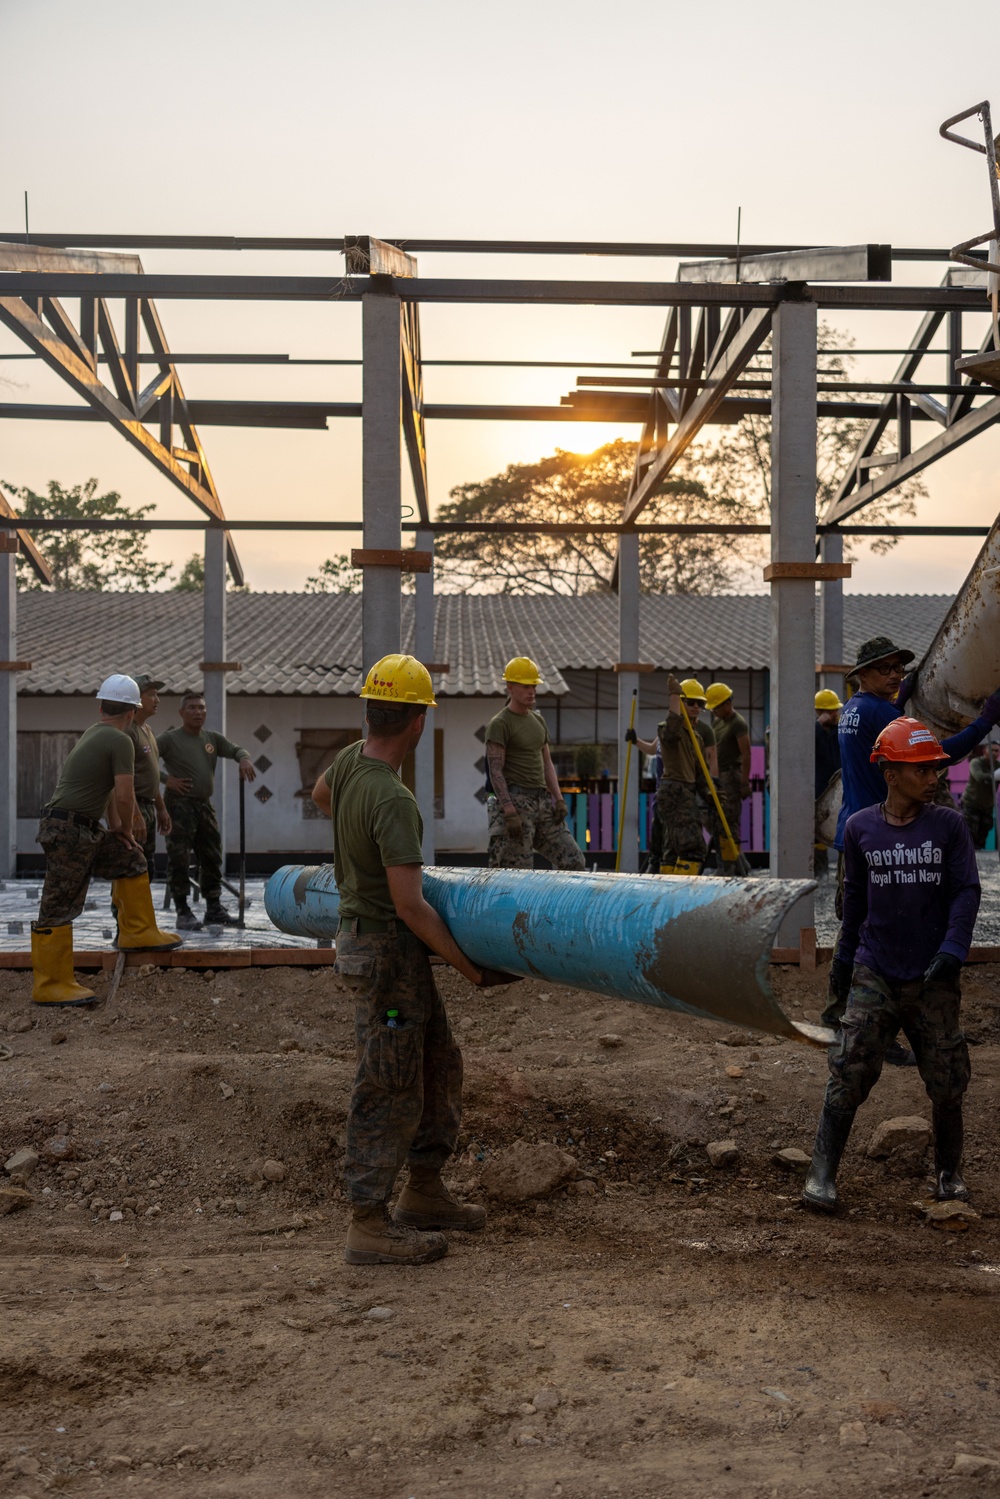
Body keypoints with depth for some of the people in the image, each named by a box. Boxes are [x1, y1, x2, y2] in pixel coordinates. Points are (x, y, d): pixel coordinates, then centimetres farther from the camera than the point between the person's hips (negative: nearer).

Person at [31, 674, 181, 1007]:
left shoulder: (93, 733, 15)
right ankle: (49, 985, 0)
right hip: (67, 831, -9)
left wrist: (117, 827, 27)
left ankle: (137, 932, 25)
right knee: (59, 907, -5)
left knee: (130, 860, 19)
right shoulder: (120, 741, -13)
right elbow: (125, 795, -16)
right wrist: (127, 830, 2)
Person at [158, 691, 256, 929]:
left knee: (212, 858, 11)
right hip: (180, 805, -6)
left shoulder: (213, 738, 10)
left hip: (205, 805, 6)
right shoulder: (170, 738, -7)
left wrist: (244, 759, -9)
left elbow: (236, 749, 14)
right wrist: (166, 779, -16)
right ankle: (183, 911, -1)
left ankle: (214, 908, 20)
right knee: (179, 859, -6)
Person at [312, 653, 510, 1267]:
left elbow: (320, 793, 27)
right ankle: (370, 1225, 5)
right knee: (390, 1087, -3)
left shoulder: (350, 760, 1)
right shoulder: (392, 800, -27)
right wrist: (473, 969, -20)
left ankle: (425, 1193, 28)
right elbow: (409, 905, -28)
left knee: (439, 1063, 17)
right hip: (386, 950, -10)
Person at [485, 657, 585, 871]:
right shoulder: (499, 724, -7)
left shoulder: (538, 721, 18)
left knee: (573, 860, 2)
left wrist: (558, 799, 7)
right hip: (516, 800, -8)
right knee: (518, 871, -8)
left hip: (543, 800, 8)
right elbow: (495, 771, -13)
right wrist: (509, 811, -21)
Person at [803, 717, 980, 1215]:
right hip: (874, 974, 0)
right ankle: (821, 1174, 1)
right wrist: (844, 956, 18)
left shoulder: (948, 826, 1)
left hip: (933, 978, 0)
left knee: (946, 1082, 6)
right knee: (850, 1072, -6)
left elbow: (967, 891, -3)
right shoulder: (860, 828, 4)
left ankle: (948, 1173, 27)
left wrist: (952, 950, -16)